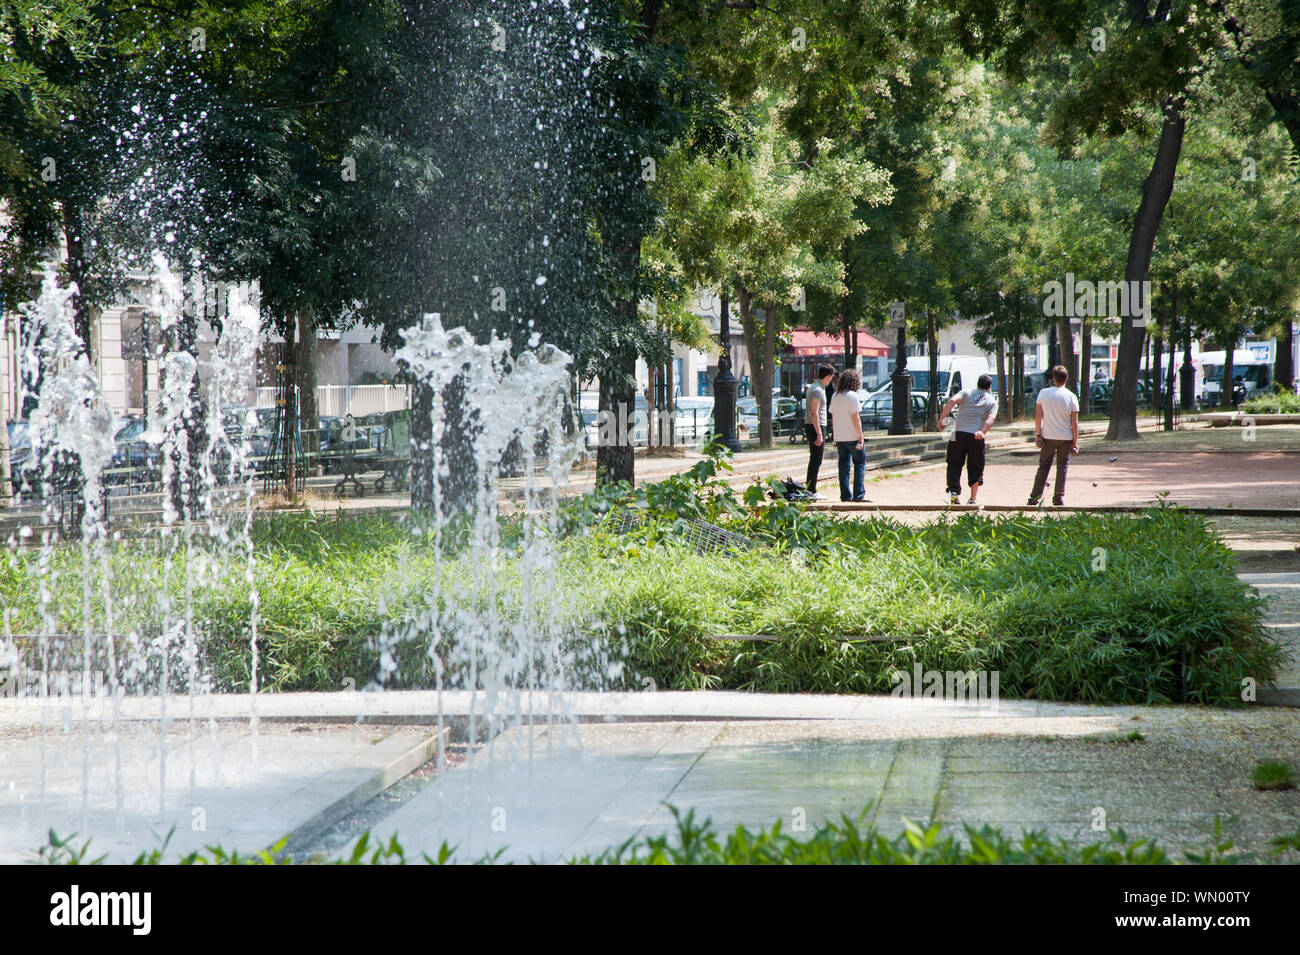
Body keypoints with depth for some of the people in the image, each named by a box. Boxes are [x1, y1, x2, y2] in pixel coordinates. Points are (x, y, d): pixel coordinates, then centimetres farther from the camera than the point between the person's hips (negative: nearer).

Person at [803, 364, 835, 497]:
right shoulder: (818, 390, -16)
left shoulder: (811, 387, 15)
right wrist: (819, 434, -23)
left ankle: (809, 488, 19)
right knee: (816, 461, -8)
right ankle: (811, 491, -8)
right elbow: (814, 413, -22)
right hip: (816, 426, -10)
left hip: (809, 426, 10)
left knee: (813, 459, 15)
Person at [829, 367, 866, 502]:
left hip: (839, 437, 6)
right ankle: (859, 494, -6)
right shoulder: (853, 396, -11)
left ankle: (845, 495, 7)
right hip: (852, 436, -6)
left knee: (843, 466, 9)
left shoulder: (835, 397, 9)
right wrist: (861, 436, -11)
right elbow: (855, 418, -14)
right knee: (860, 464, 1)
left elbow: (833, 418, 12)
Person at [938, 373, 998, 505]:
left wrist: (942, 418, -8)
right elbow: (990, 419, -8)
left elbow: (952, 401, -7)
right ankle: (973, 498, 12)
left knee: (954, 464, 9)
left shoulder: (966, 393, 13)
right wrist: (982, 432, -20)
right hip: (977, 437, 0)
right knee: (975, 468, 12)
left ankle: (954, 490, -10)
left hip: (958, 433, 0)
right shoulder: (992, 401, 12)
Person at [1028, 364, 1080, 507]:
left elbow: (1038, 416, -4)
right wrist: (1075, 442, 1)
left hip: (1048, 436, 1)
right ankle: (1059, 497, 7)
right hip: (1066, 437, -1)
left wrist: (1038, 434, 3)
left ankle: (1034, 497, 5)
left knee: (1043, 466, 9)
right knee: (1062, 467, 9)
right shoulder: (1071, 396, -5)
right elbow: (1074, 422, -4)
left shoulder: (1043, 393, -3)